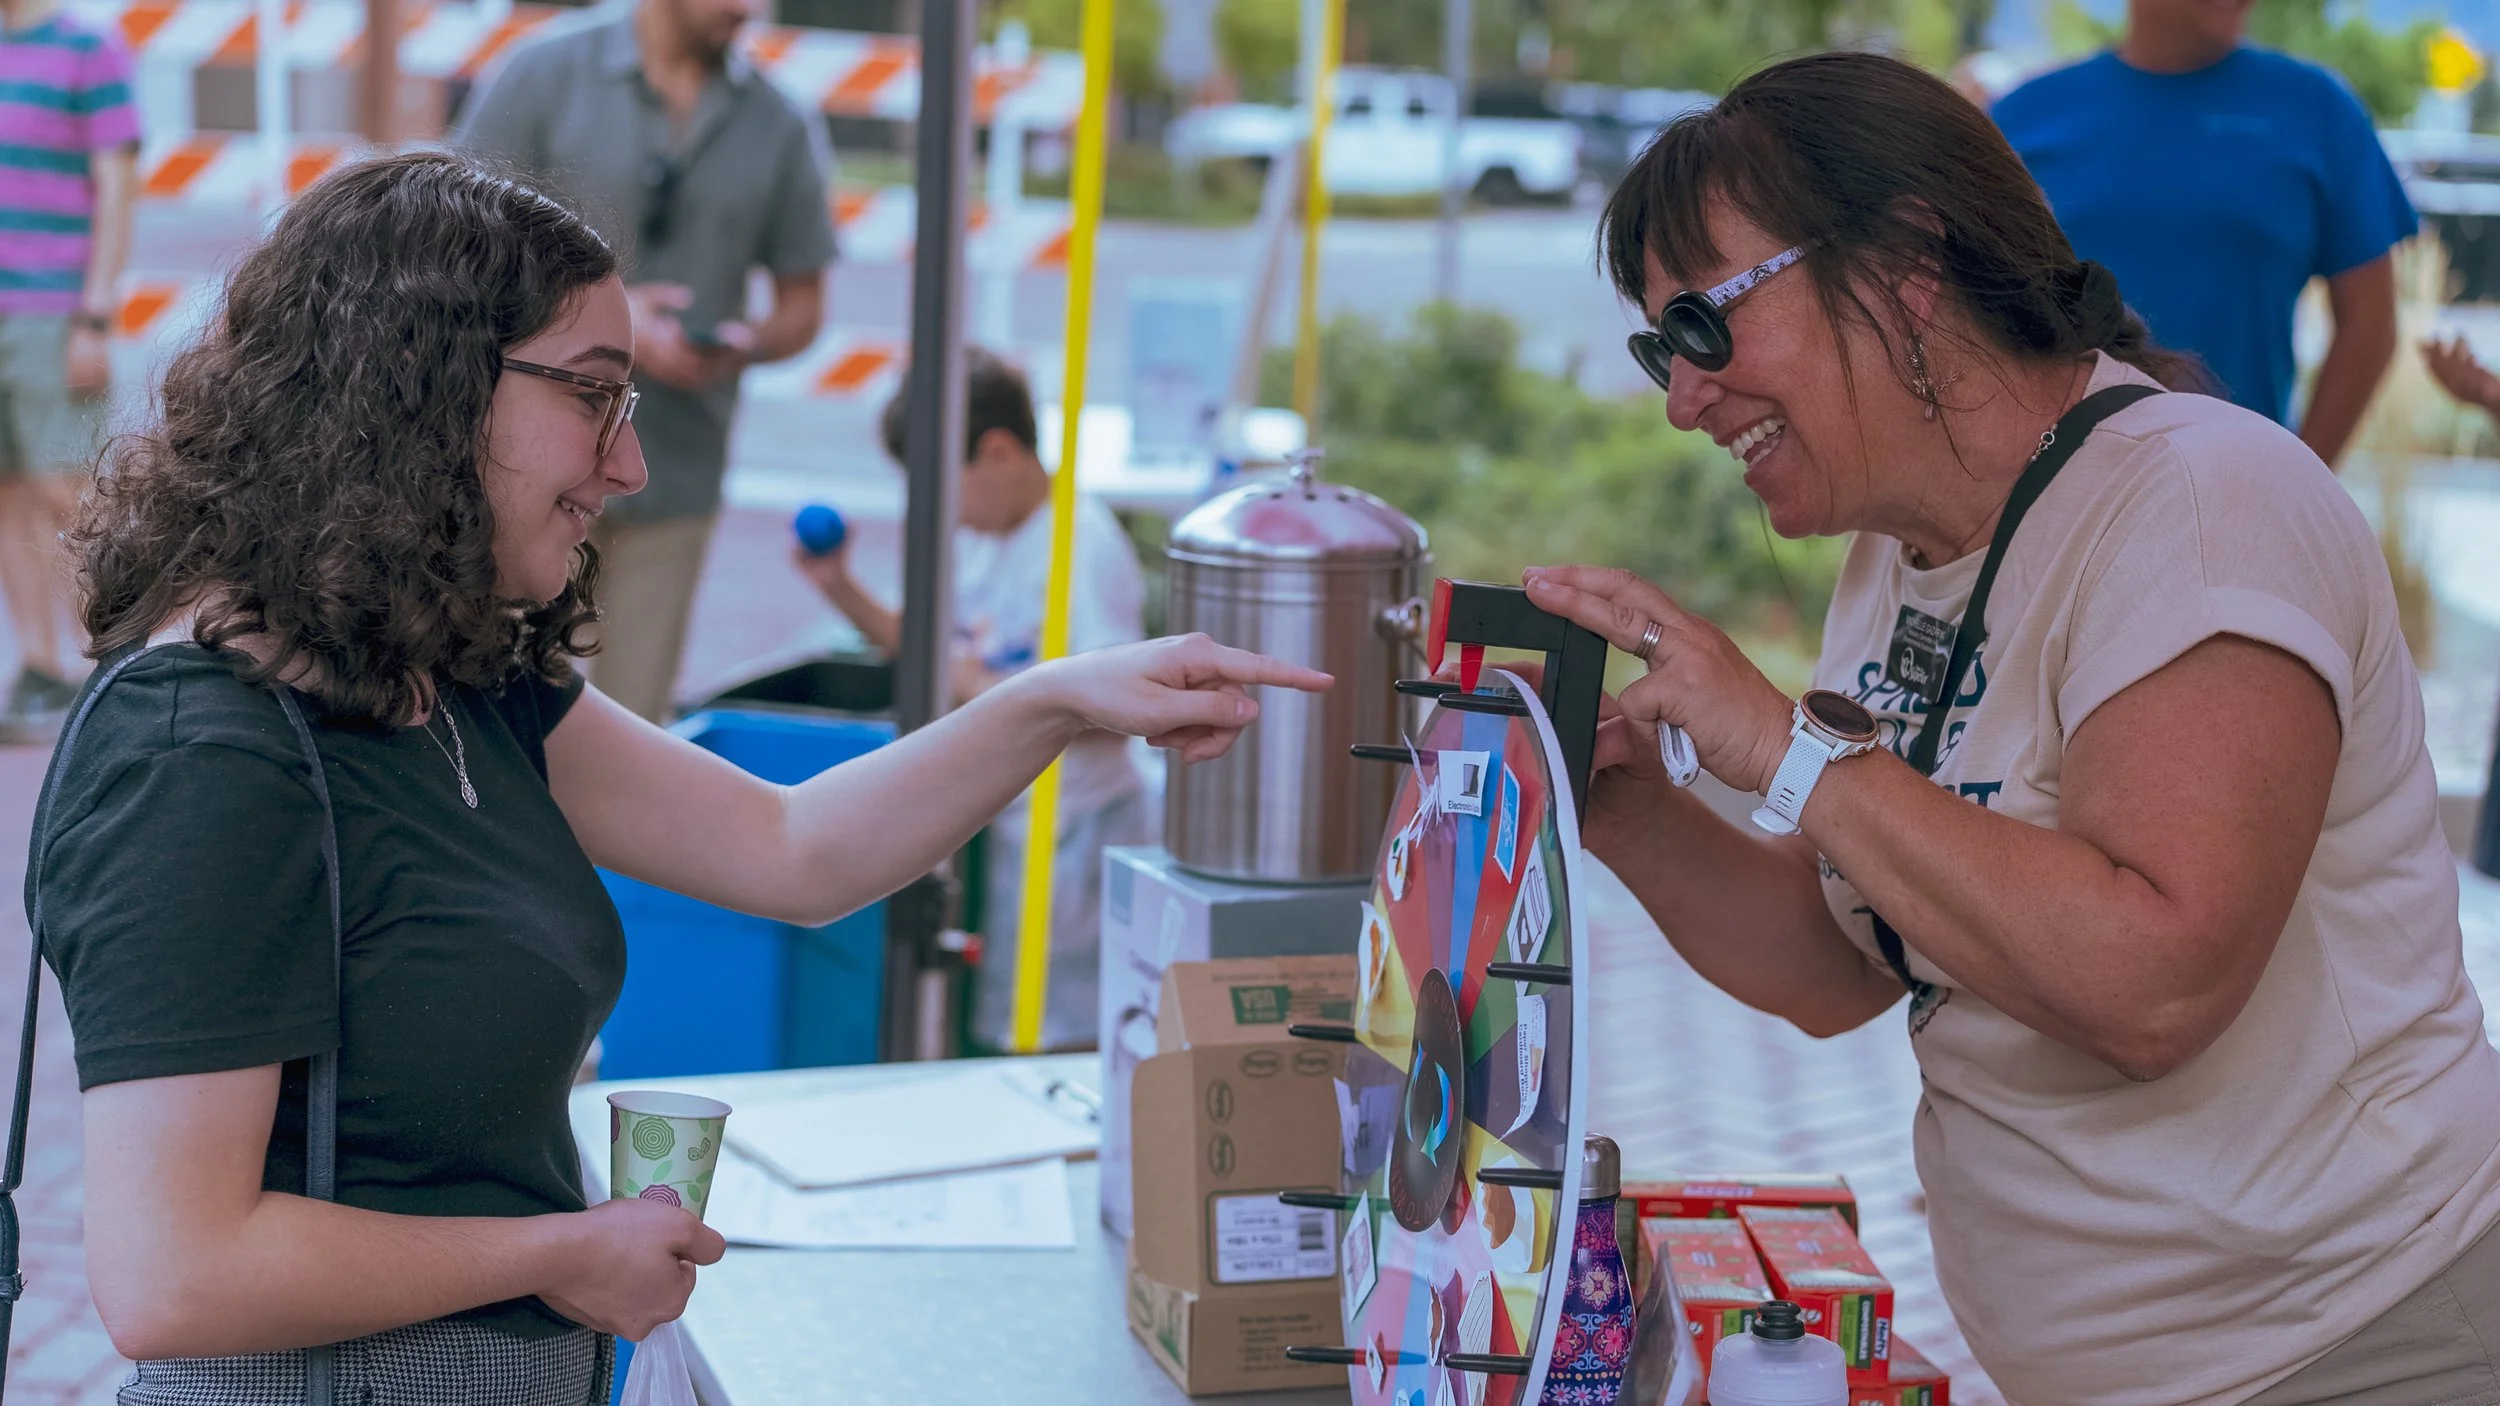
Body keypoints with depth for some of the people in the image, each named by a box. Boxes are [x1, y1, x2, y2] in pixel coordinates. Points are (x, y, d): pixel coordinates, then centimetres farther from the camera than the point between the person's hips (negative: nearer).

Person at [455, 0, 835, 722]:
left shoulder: (782, 128, 5)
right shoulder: (546, 74, -3)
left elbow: (802, 304, 11)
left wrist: (742, 345, -12)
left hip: (674, 473, 2)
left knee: (634, 733, 5)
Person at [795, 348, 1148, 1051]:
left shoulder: (1085, 545, -18)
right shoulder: (980, 539, 10)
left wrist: (987, 691, -24)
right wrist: (841, 587, 7)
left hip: (1068, 826, -9)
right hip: (997, 818, 9)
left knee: (1048, 1044, -6)